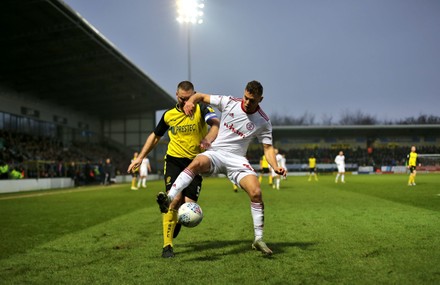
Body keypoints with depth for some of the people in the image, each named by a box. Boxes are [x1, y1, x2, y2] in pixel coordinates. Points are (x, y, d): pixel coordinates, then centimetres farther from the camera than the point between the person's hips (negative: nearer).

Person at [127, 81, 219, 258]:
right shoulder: (169, 115, 5)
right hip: (174, 159, 1)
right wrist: (140, 157, 15)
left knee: (188, 203, -8)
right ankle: (167, 245, -8)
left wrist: (208, 139, -47)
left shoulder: (201, 109, -6)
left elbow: (216, 124, -26)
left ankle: (176, 221, 31)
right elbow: (155, 136, 19)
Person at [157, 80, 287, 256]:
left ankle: (258, 239, -8)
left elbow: (268, 148, 5)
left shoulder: (263, 122, 0)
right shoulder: (229, 102, 1)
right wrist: (191, 101, -14)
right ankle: (170, 199, -50)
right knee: (197, 163, -35)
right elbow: (202, 96, 9)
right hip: (215, 152, 0)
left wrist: (275, 166, -12)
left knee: (256, 192, -20)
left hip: (237, 159, 0)